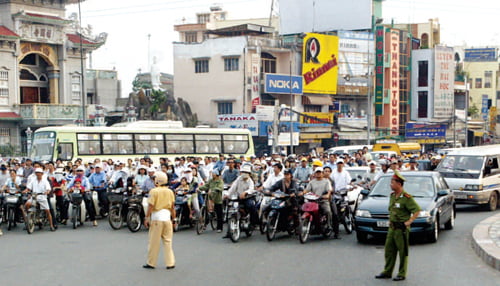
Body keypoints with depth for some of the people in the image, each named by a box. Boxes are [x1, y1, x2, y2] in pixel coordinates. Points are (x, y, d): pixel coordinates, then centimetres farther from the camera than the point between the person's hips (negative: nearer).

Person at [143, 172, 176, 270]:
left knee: (154, 241, 4)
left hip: (156, 218, -4)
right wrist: (173, 219, 14)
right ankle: (170, 263, 9)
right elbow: (173, 207, 7)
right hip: (167, 217, 4)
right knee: (167, 241, 10)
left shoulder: (154, 191, -7)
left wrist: (146, 218, -5)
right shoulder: (170, 192, 6)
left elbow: (150, 206, -10)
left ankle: (151, 263, 11)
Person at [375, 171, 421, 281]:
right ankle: (387, 272, 20)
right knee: (389, 250, 11)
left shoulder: (406, 197, -15)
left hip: (402, 228, -8)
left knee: (403, 252, 1)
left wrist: (409, 222, -18)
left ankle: (402, 274, 9)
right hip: (392, 227, 8)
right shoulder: (392, 195, 11)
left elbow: (417, 210, -16)